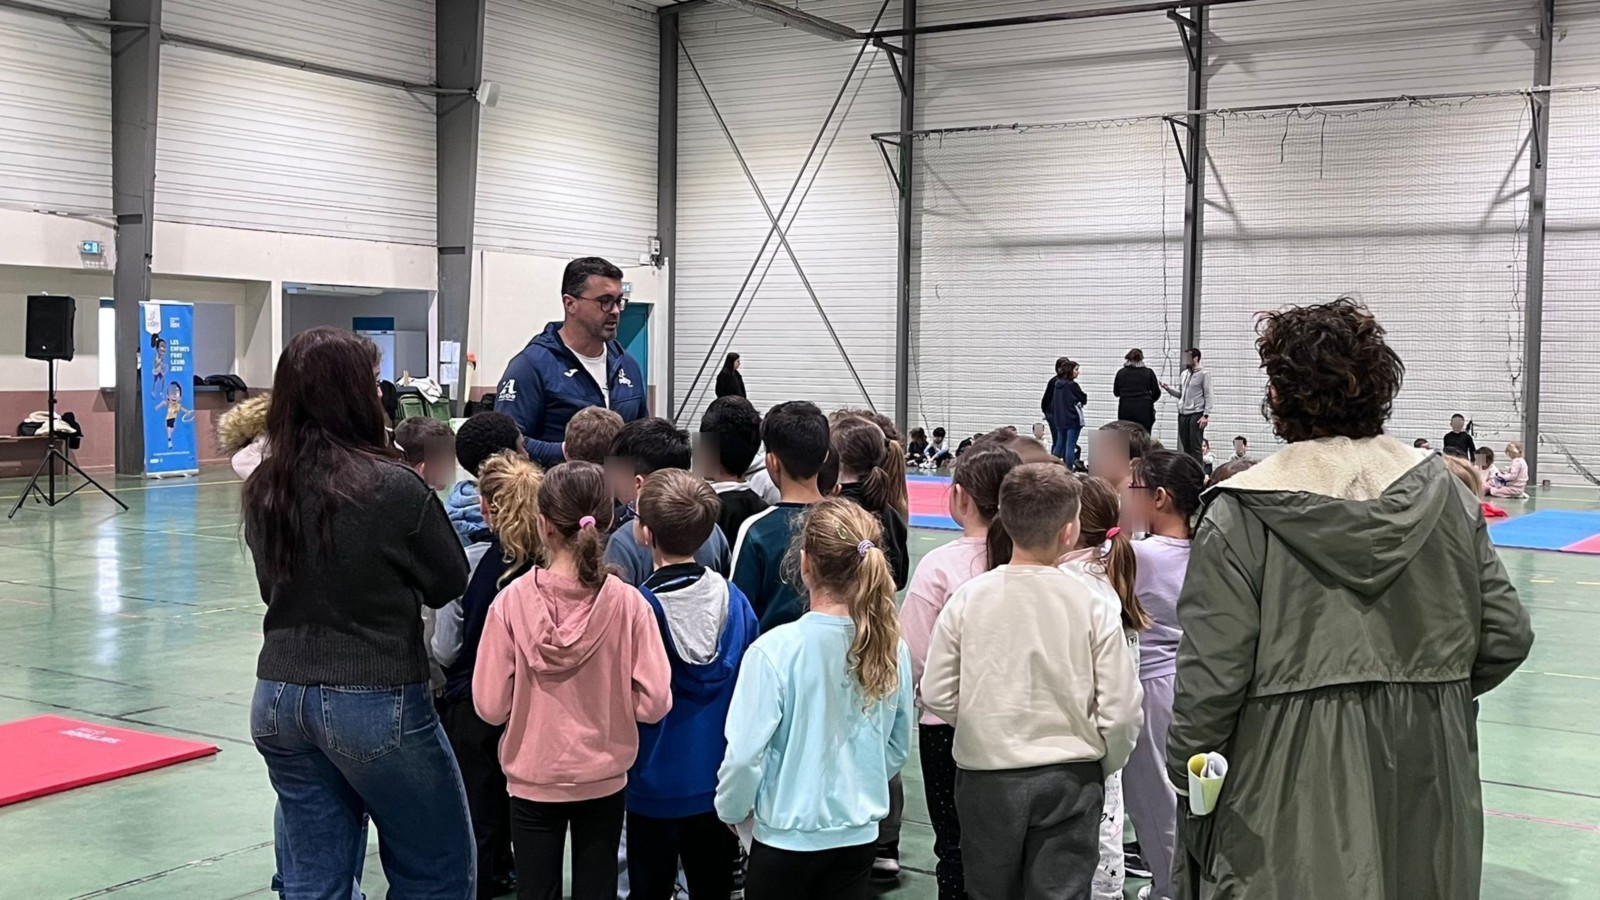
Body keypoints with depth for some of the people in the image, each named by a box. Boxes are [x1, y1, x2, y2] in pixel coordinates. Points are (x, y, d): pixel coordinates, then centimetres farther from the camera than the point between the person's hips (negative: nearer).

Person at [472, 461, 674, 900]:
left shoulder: (513, 601, -16)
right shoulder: (627, 603, -16)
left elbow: (490, 705, -12)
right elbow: (653, 702, -13)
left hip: (533, 779, 0)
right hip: (604, 780, 1)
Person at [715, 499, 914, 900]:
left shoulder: (775, 650, -22)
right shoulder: (891, 647, -7)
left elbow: (745, 754, -18)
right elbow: (898, 749, 5)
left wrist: (731, 809, 2)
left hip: (787, 837, -4)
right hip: (859, 836, 4)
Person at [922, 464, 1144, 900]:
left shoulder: (968, 598, -9)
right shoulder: (1093, 605, -12)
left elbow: (937, 696, -5)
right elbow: (1121, 709, -9)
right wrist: (1100, 767, 9)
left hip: (986, 777, 1)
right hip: (1069, 781, -1)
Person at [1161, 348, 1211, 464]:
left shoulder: (1204, 374, -4)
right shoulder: (1185, 373, 15)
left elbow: (1208, 396, -8)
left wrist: (1206, 415, -15)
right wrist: (1168, 388, 2)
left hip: (1196, 415, -7)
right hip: (1183, 414, 7)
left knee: (1195, 447, -8)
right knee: (1185, 446, 9)